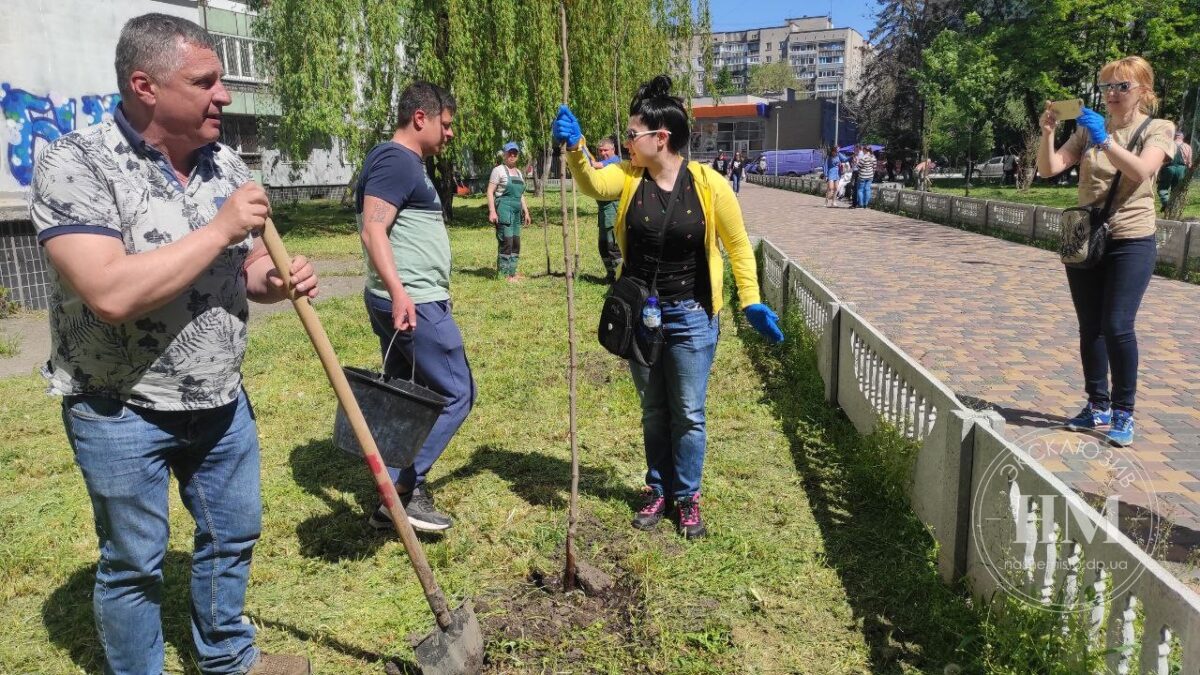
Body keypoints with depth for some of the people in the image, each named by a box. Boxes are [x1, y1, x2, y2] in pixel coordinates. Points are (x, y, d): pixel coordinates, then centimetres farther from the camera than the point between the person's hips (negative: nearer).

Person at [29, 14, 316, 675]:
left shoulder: (228, 165, 2)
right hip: (121, 413, -6)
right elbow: (111, 294, -31)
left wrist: (275, 279, -12)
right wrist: (220, 229, -24)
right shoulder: (76, 164, -18)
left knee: (232, 534, 19)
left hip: (221, 402, 6)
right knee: (133, 565, 11)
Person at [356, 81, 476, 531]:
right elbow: (373, 230, -21)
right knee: (455, 394, -3)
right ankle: (402, 490, 2)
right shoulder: (396, 159, -11)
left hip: (407, 301, 11)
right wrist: (398, 292, -30)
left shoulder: (406, 163, 20)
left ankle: (396, 498, 22)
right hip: (413, 303, -10)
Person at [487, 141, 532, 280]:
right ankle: (503, 274, -6)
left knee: (516, 242, 8)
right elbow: (490, 191, -8)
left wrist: (526, 212, 21)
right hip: (503, 210, -8)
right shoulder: (499, 170, -3)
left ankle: (512, 272, 16)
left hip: (516, 212, 8)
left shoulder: (519, 173, 19)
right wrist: (492, 211, -18)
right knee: (506, 241, -11)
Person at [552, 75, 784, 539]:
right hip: (639, 315, 3)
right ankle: (658, 491, 33)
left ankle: (688, 497, 26)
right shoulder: (628, 176, -4)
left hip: (691, 317, -3)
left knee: (688, 414, 7)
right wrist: (574, 148, -44)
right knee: (653, 412, 16)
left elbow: (738, 245, -3)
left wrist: (751, 302, -7)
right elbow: (591, 183, -25)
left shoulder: (709, 185, -11)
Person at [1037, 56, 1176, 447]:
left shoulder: (1158, 129, -1)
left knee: (1117, 327, -11)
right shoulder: (1089, 130, 9)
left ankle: (1124, 413, 4)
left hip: (1131, 242, -4)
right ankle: (1098, 407, 20)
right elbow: (1048, 169, -3)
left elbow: (1140, 171, -20)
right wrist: (1047, 133, -19)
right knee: (1090, 328, 7)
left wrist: (1105, 140, -30)